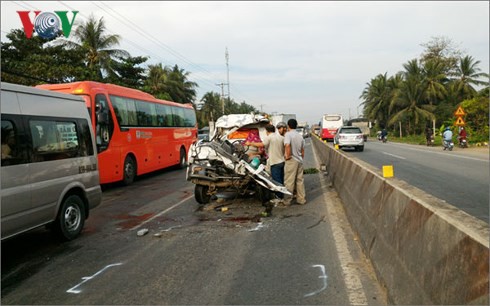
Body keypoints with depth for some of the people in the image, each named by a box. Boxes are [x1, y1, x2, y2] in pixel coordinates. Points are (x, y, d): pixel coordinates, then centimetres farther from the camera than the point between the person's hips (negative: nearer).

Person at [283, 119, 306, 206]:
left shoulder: (288, 134, -9)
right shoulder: (300, 136, 12)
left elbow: (287, 145, -27)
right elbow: (302, 150, 16)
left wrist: (287, 155, -16)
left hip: (291, 160, -7)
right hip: (300, 160, 7)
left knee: (289, 181, -1)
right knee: (300, 180, 12)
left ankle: (287, 200, 3)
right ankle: (301, 199, 17)